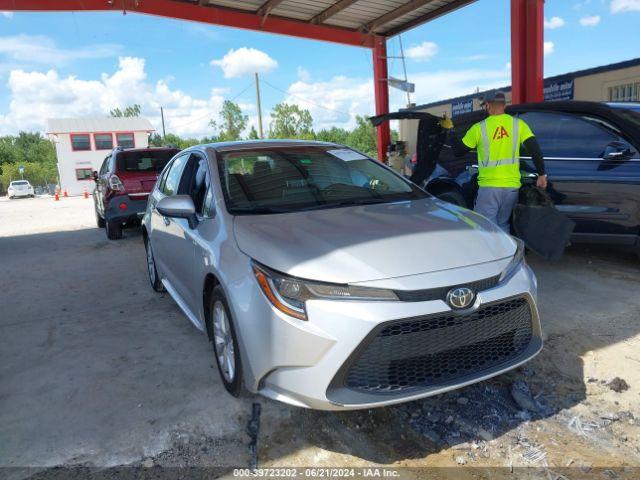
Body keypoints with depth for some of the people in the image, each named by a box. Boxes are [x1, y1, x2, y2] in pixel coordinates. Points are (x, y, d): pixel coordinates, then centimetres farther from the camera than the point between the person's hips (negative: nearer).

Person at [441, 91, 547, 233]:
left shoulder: (479, 128, -3)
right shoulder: (518, 124, 2)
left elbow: (458, 151, 5)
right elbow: (535, 149, -3)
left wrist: (450, 130, 18)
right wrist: (541, 174, 3)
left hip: (489, 187, -3)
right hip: (512, 187, 4)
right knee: (503, 227, 18)